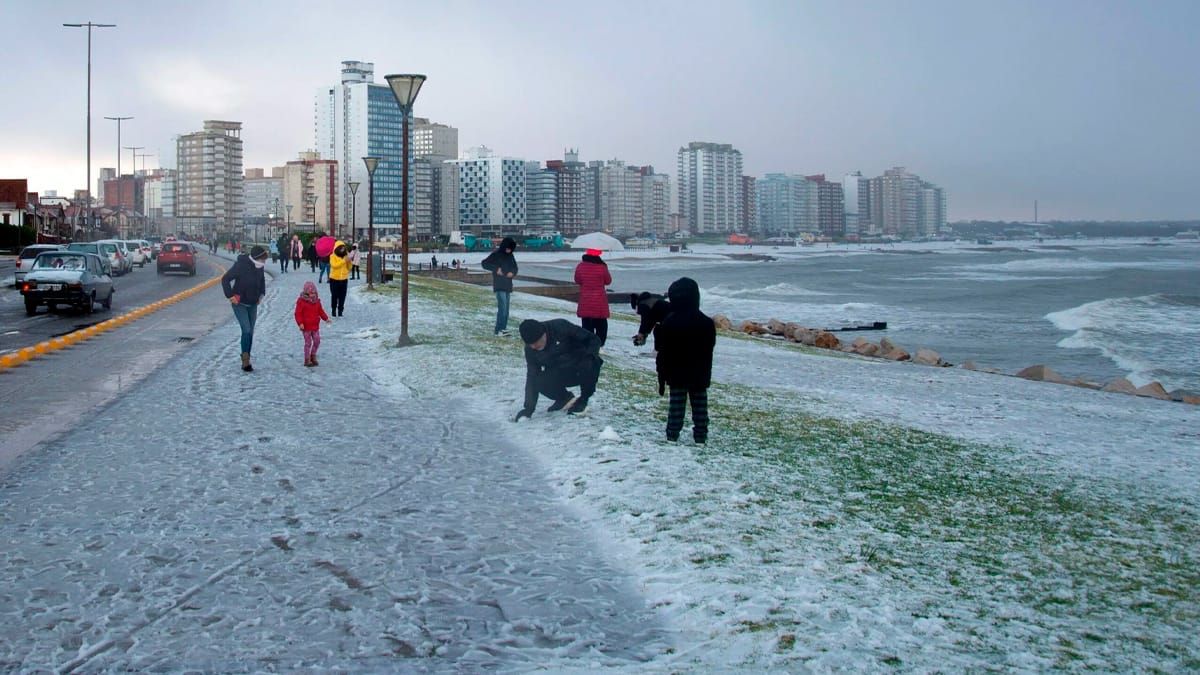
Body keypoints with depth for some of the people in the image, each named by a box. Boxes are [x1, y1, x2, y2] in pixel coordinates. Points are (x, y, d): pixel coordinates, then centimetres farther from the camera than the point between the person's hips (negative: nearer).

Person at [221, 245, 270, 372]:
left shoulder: (259, 267, -4)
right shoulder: (240, 265, -23)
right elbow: (225, 279, -18)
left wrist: (261, 294, 11)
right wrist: (230, 296, -19)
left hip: (253, 304, 6)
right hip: (240, 304, -6)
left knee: (250, 332, 9)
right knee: (246, 330, -15)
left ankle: (246, 360, 19)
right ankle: (245, 359, -4)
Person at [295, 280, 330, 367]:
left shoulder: (316, 300, 7)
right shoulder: (301, 301, -11)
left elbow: (320, 311, 14)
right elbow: (298, 313, -13)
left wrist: (326, 318, 1)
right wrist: (300, 323, -22)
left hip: (315, 326, 6)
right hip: (306, 327, -6)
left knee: (317, 341, 7)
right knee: (308, 343, -2)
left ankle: (313, 356, 26)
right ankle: (307, 360, 8)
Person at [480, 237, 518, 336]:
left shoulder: (510, 256, 11)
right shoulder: (496, 254, -6)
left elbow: (515, 267, 21)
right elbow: (484, 263, -7)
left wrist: (512, 272, -2)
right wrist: (496, 269, -16)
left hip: (508, 286, 7)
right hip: (499, 286, -7)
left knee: (506, 308, 8)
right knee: (502, 307, -16)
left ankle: (503, 329, 13)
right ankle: (499, 330, -16)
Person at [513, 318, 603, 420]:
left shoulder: (561, 327, -25)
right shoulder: (530, 349, -12)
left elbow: (593, 339, -17)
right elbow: (532, 377, -7)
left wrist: (589, 357, -34)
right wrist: (529, 408, -13)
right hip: (558, 375, 3)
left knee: (590, 364, -36)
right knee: (540, 382, -26)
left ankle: (582, 400, -8)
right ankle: (565, 399, 7)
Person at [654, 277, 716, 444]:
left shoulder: (669, 323, -10)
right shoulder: (706, 323, -1)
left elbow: (663, 354, -6)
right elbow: (709, 351, 7)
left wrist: (662, 377, 4)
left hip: (677, 375, -2)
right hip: (700, 376, 2)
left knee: (676, 405, 3)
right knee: (700, 405, 7)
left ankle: (672, 436, 2)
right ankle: (701, 436, 8)